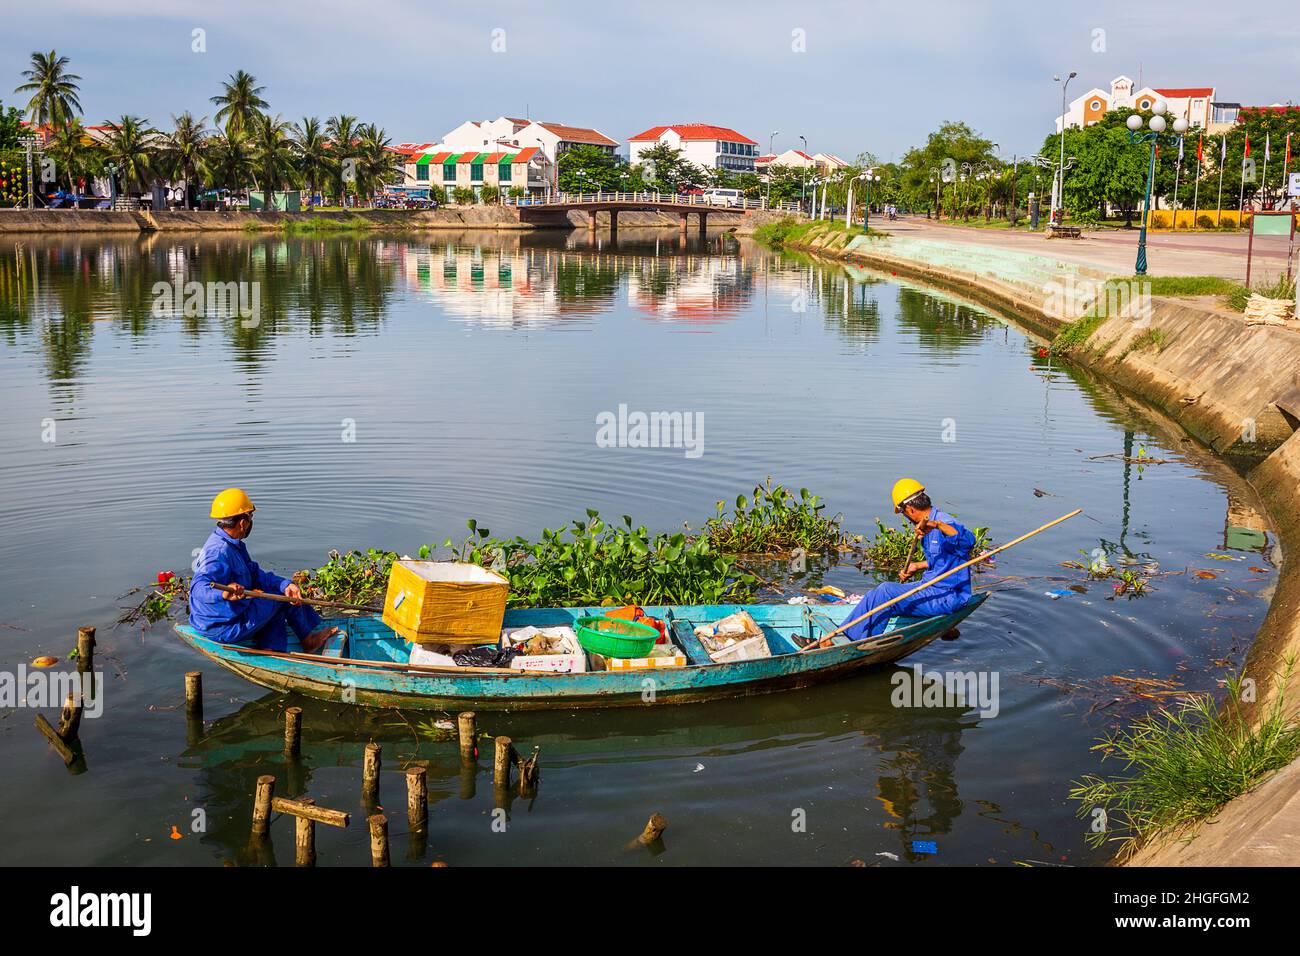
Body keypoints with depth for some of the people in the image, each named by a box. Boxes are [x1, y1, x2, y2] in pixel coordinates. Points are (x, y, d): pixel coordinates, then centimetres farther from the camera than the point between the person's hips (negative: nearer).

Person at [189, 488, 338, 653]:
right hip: (223, 629, -10)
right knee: (286, 598, 0)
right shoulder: (220, 551, -26)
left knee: (286, 591, 20)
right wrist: (224, 594, -58)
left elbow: (255, 574, 7)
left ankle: (270, 649, 13)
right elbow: (199, 588, -38)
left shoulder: (232, 545, 8)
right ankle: (307, 640, 23)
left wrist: (285, 584, -8)